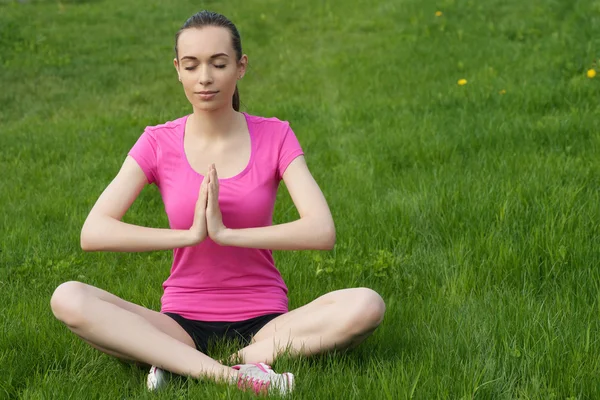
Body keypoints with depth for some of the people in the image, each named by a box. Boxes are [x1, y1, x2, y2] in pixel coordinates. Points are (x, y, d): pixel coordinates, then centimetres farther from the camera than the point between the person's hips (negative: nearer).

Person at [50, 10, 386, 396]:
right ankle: (230, 375, -33)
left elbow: (322, 231, -16)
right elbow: (93, 233, -13)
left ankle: (180, 363, -27)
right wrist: (189, 234, -21)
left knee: (366, 306, -28)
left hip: (263, 320, 0)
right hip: (182, 323, 0)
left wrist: (226, 233, -22)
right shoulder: (159, 143, -1)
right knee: (68, 299, -26)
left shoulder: (275, 136, -2)